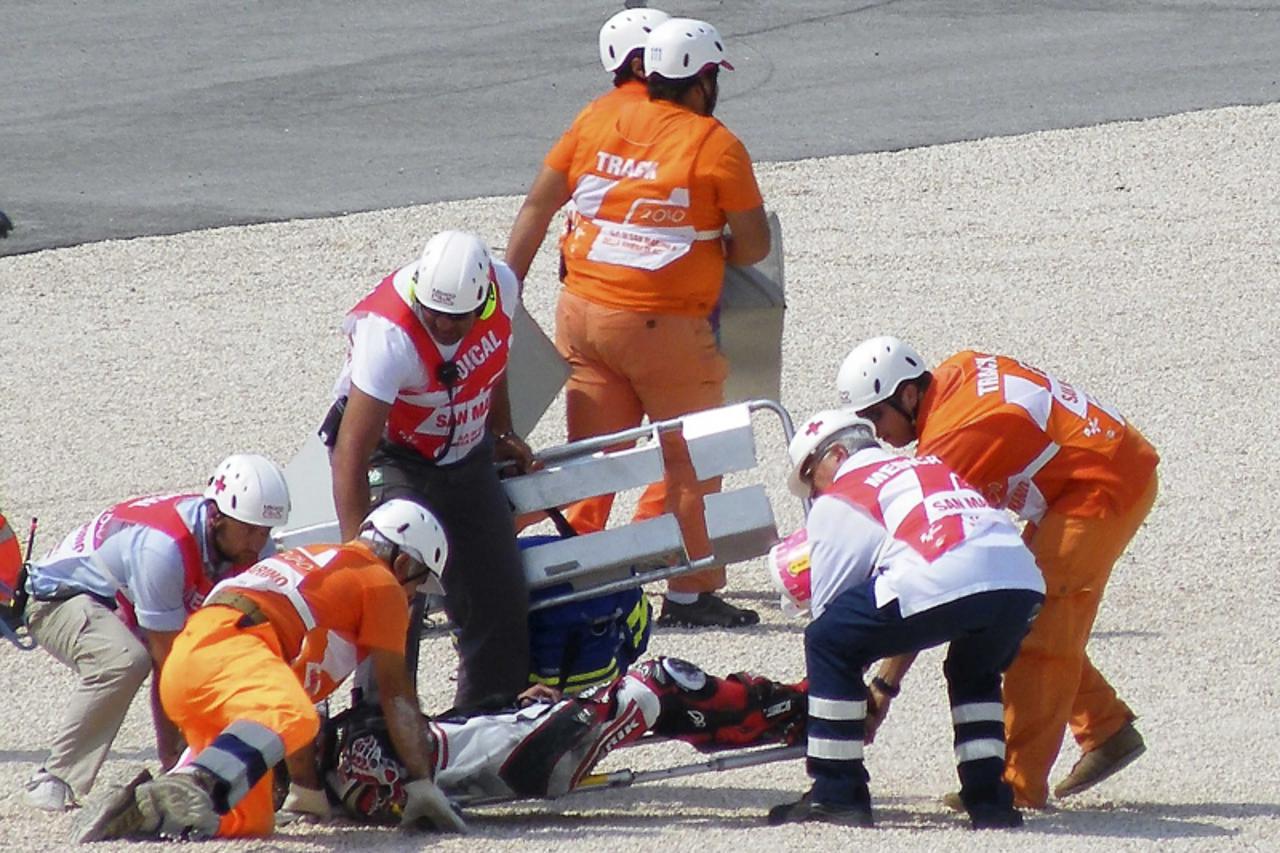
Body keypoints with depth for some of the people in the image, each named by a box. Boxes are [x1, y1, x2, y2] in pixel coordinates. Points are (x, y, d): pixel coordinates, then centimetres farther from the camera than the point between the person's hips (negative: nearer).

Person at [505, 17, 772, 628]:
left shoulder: (596, 122, 6)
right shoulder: (715, 146, -8)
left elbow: (537, 205, 8)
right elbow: (753, 246, -6)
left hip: (581, 314, 5)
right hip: (664, 326, -5)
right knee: (690, 459, 7)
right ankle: (690, 592, 10)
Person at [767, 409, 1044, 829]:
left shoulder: (837, 501, 19)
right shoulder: (930, 468, 40)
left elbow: (830, 610, 21)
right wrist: (884, 686, 49)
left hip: (942, 583, -7)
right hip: (1023, 583, 7)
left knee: (828, 642, 13)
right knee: (974, 672, 36)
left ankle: (837, 795, 14)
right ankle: (989, 799, 26)